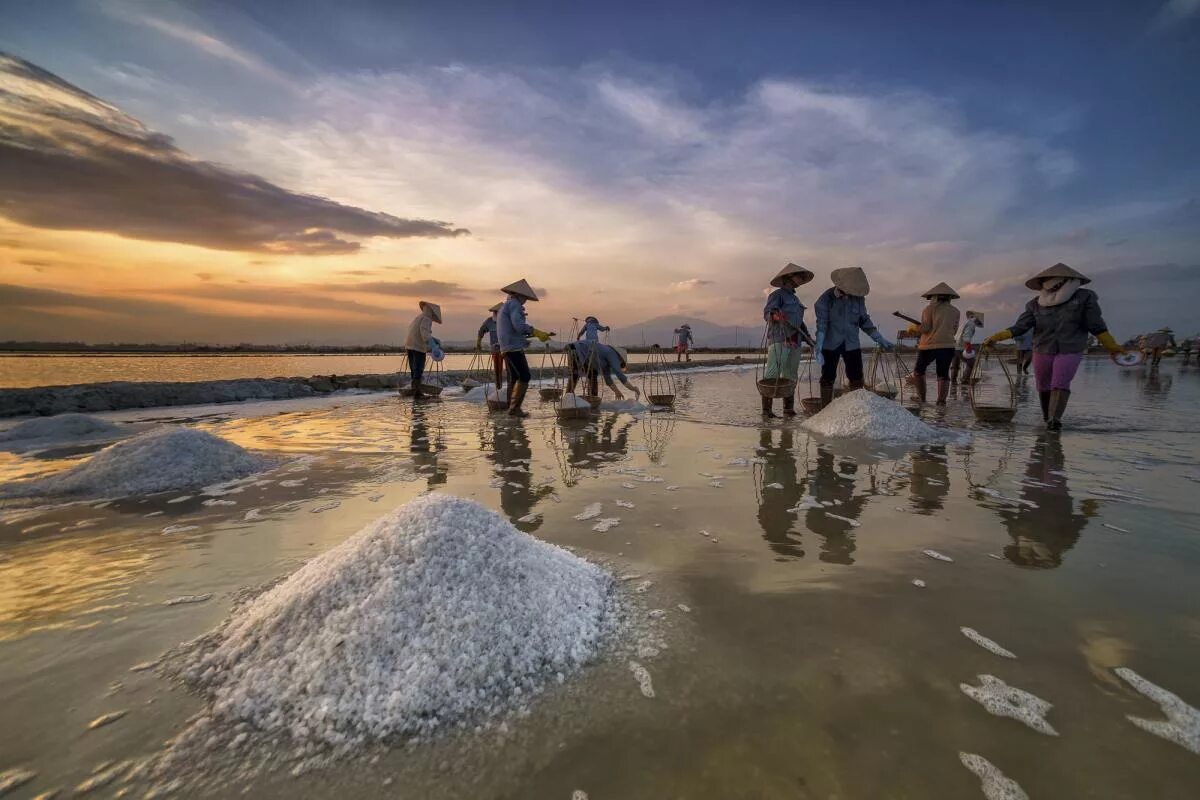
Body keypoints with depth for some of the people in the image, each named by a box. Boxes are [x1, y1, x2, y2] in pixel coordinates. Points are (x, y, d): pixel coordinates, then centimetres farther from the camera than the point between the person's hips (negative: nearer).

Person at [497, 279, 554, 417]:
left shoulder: (504, 307, 24)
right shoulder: (514, 304, -7)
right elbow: (519, 326, -21)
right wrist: (538, 333, -19)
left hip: (507, 348, 10)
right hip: (514, 347, -10)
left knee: (514, 378, 11)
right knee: (524, 377, -11)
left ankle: (512, 408, 11)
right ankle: (514, 407, -13)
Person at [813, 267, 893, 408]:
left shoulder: (858, 298, -1)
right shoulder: (827, 298, -12)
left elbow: (864, 321, 8)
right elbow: (821, 323, -16)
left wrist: (880, 340, 6)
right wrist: (818, 346, -25)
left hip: (851, 345, 3)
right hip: (830, 345, -3)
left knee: (857, 379, 2)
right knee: (827, 378, 4)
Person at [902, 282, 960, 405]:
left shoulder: (929, 309, -1)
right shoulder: (955, 311, 11)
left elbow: (925, 327, -10)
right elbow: (954, 330, 14)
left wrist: (911, 330, 5)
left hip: (929, 346, -3)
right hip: (948, 346, 3)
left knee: (918, 371, 13)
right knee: (943, 375, 7)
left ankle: (921, 397, 12)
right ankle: (941, 399, -5)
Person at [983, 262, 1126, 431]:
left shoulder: (1084, 297, -3)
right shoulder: (1035, 304, 0)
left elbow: (1096, 325, 3)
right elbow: (1019, 327, -6)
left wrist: (1111, 346, 9)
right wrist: (996, 337, -19)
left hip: (1069, 351, -2)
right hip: (1042, 351, 2)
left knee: (1060, 385, -17)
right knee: (1043, 386, 9)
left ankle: (1054, 419, -24)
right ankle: (1046, 416, 27)